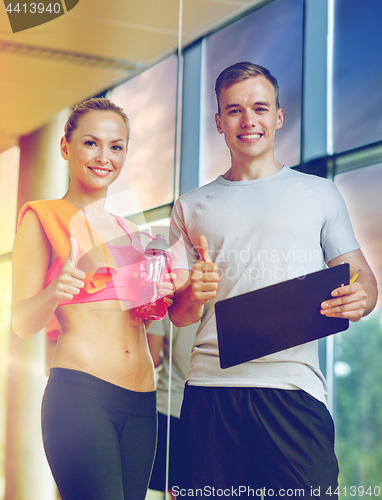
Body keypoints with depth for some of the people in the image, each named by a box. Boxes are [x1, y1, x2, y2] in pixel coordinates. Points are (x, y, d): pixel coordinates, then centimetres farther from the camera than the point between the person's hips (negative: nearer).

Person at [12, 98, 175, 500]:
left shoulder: (126, 230, 21)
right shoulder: (43, 218, 2)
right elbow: (22, 323, -2)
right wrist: (54, 293, -24)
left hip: (141, 403, 7)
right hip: (79, 392, -6)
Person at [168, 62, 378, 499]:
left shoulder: (319, 194, 13)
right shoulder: (192, 207, 17)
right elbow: (178, 316, 15)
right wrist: (193, 296, -9)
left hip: (294, 387, -1)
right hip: (211, 387, 2)